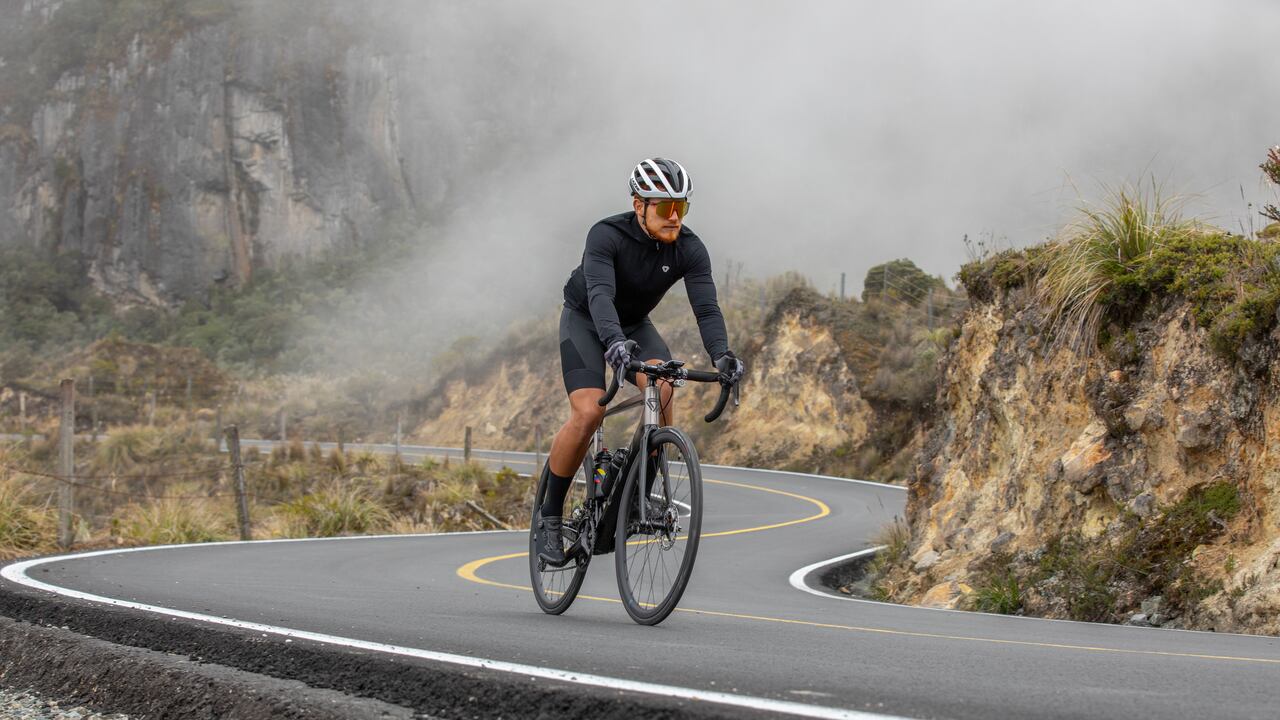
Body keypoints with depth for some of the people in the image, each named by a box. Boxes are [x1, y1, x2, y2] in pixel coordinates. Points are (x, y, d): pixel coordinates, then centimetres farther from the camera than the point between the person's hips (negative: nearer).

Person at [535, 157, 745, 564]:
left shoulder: (690, 249, -19)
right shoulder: (607, 236, -29)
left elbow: (706, 307, -28)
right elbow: (600, 294, -44)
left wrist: (722, 354, -47)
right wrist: (613, 341, -62)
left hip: (635, 325, 4)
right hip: (585, 321, -3)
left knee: (662, 385, -28)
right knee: (588, 413, -23)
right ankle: (549, 515, -7)